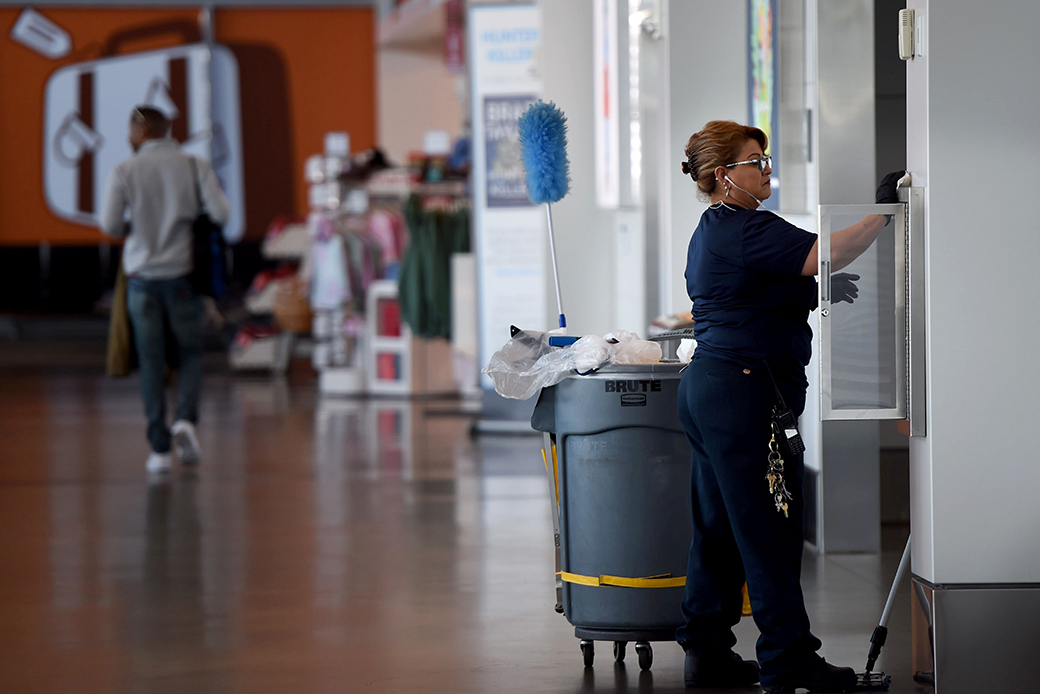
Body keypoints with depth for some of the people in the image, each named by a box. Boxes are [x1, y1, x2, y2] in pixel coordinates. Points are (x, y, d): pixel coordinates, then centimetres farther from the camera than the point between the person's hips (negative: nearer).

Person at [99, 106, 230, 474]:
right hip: (182, 274, 0)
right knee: (189, 354, 12)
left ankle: (160, 447, 3)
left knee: (152, 362, 5)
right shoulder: (194, 166, -1)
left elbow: (109, 224, -8)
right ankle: (185, 419, -14)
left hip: (142, 275, 0)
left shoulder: (125, 171, -4)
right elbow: (221, 213, -9)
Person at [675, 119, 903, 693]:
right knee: (769, 528, -7)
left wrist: (816, 292, 19)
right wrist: (881, 213, -20)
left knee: (718, 526, 12)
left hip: (707, 386, 11)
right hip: (745, 391, -11)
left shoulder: (712, 232, 19)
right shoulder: (745, 230, -14)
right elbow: (823, 255, -25)